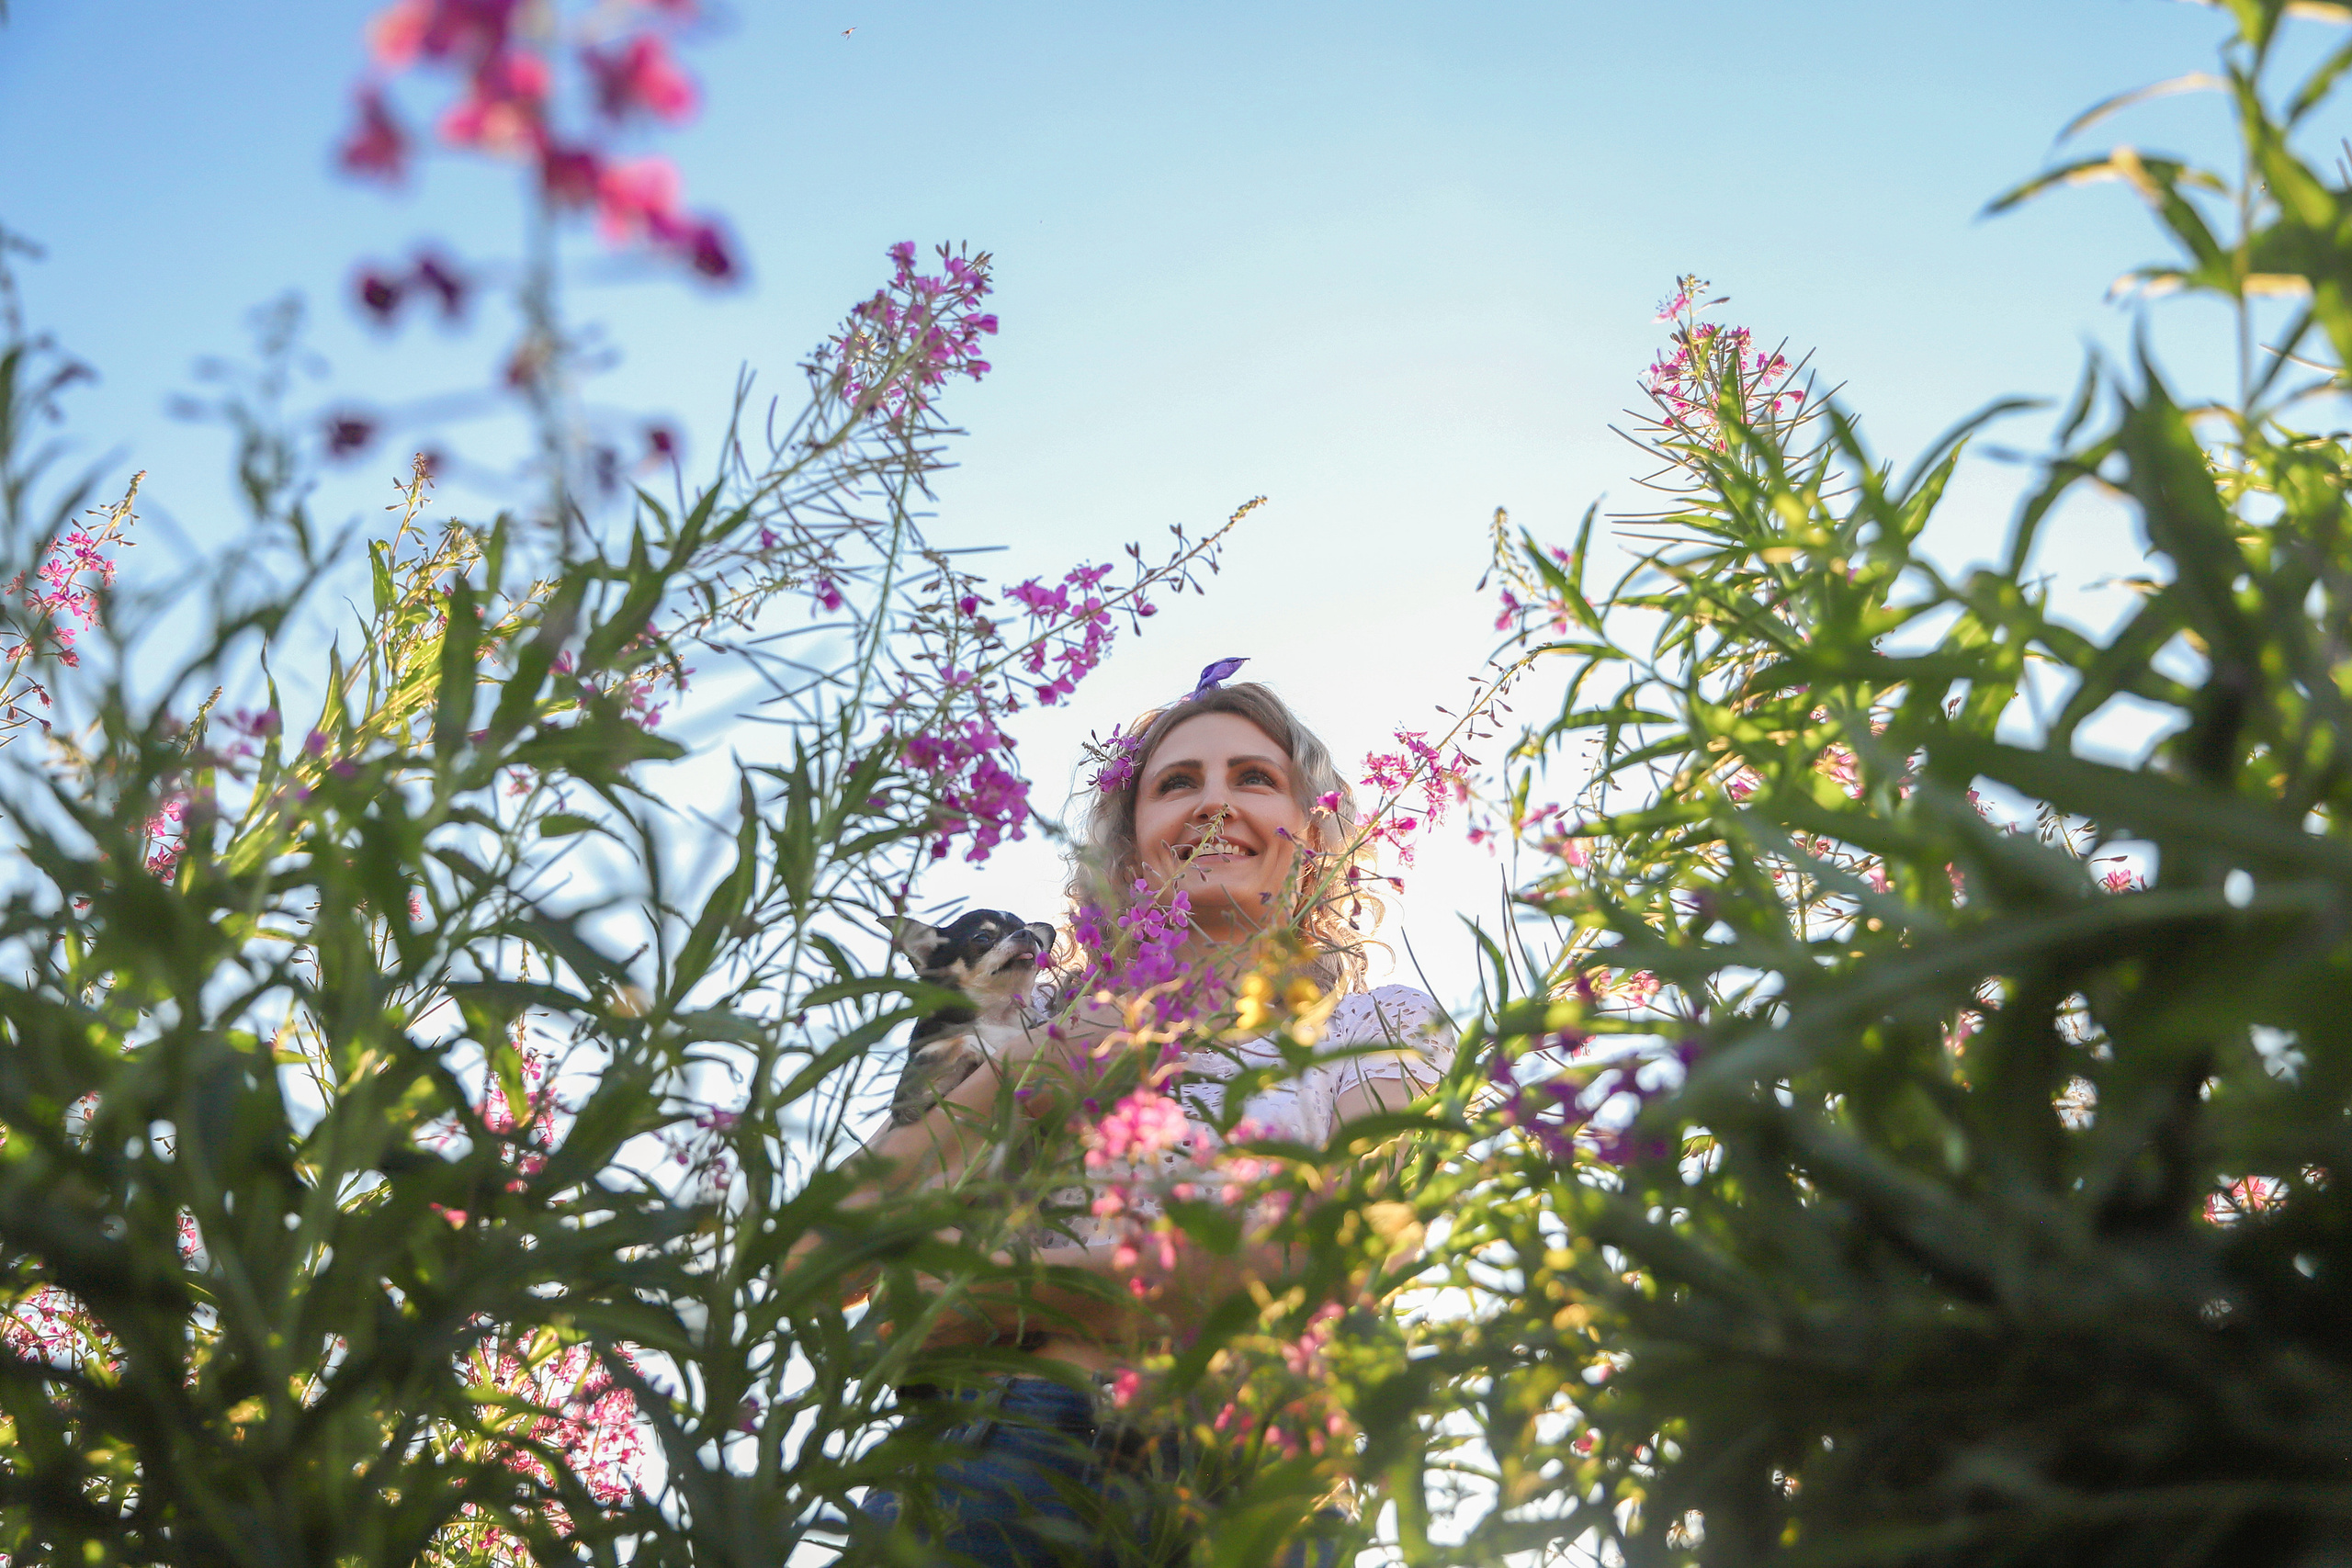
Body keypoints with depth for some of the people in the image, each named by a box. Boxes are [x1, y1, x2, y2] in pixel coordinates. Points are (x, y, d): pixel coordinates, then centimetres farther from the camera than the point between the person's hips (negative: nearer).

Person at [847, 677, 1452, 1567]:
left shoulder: (1384, 1028, 9)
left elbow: (1280, 1259, -9)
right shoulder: (1064, 1030, 16)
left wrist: (973, 1296, -5)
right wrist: (1030, 1062, -3)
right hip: (996, 1454, 3)